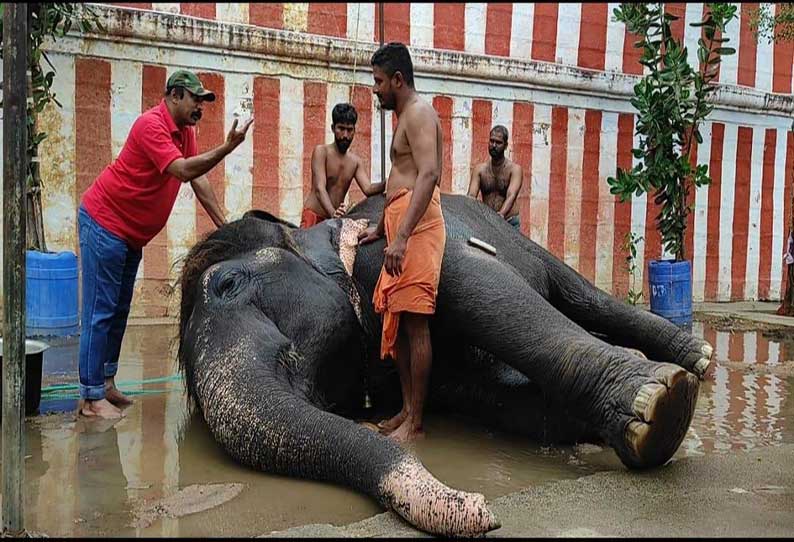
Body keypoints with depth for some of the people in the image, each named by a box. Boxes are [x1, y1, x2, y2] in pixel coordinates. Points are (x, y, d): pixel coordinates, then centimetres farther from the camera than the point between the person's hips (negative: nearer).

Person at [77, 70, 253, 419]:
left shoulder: (184, 131, 8)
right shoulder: (151, 124, -19)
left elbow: (199, 181, 8)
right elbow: (183, 170, -31)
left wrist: (225, 226, 3)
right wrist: (228, 146, -31)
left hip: (131, 233, 10)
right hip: (103, 222, -10)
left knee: (120, 310, 13)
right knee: (100, 311, -7)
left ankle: (106, 383, 24)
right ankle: (91, 397, -1)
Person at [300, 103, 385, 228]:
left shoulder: (356, 162, 9)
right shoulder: (321, 152, -5)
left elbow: (368, 189, -6)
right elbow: (320, 188, -17)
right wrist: (332, 213, -35)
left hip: (336, 218, 5)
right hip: (314, 216, -4)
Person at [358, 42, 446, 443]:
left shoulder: (418, 112, -6)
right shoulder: (404, 115, 25)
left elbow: (428, 174, -22)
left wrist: (402, 237, -30)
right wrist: (379, 229, 35)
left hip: (417, 226, -11)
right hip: (400, 226, 11)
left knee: (414, 323, -8)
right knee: (395, 319, 11)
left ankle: (415, 424, -2)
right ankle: (407, 410, 19)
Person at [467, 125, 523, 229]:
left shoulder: (514, 169, -2)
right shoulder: (479, 169, 7)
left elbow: (511, 196, -17)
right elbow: (471, 195, -4)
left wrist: (501, 214, -37)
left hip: (510, 223, -2)